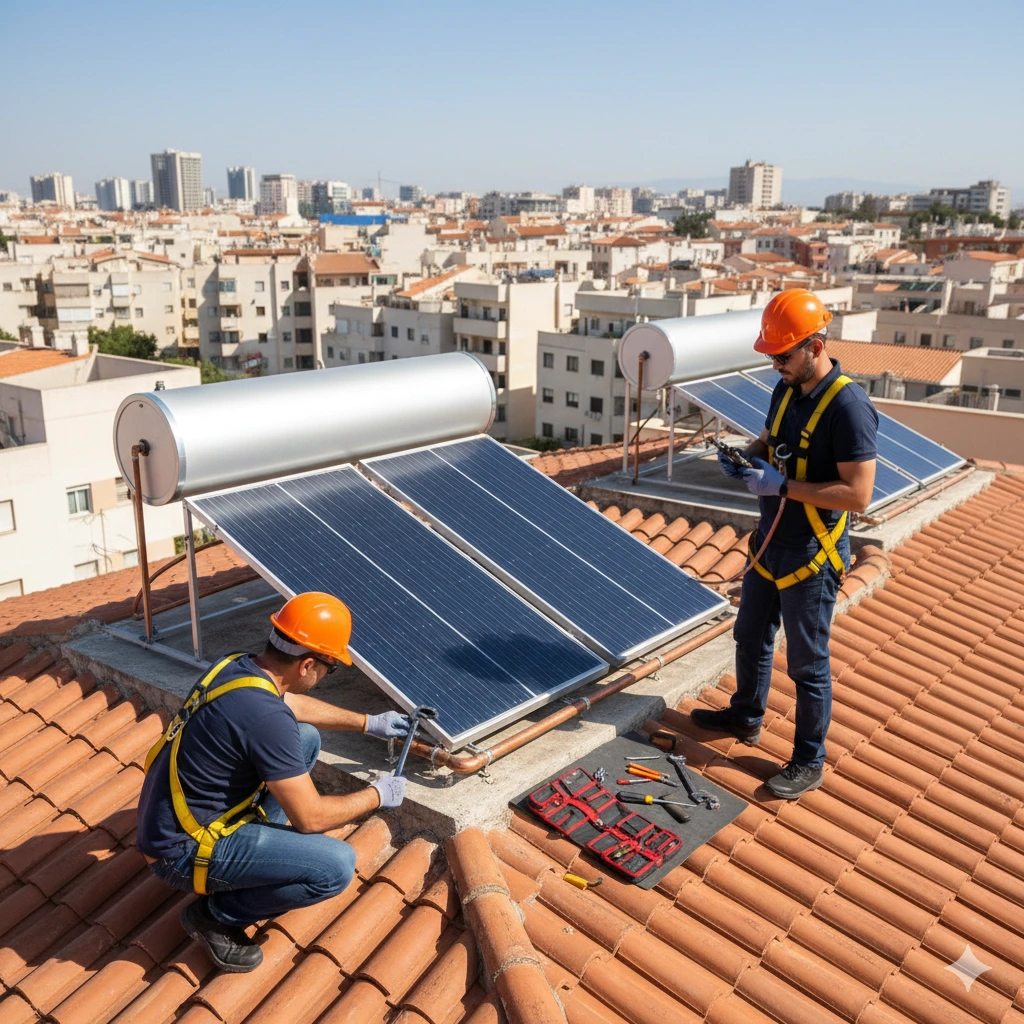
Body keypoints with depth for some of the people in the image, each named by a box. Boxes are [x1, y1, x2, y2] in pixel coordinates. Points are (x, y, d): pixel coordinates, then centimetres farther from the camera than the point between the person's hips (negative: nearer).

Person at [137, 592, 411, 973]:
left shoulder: (237, 665, -2)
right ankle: (215, 914, 2)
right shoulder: (265, 717, -30)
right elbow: (310, 819, -21)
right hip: (183, 849, -9)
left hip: (171, 819, 9)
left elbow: (295, 706, 22)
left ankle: (257, 847, 19)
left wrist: (368, 722, 28)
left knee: (306, 738, 11)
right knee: (337, 865, -17)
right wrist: (378, 795, -4)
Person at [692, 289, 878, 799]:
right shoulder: (786, 390, 2)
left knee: (807, 664, 6)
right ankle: (745, 717, 46)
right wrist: (743, 456, -2)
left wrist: (782, 486, -28)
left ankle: (808, 763, 23)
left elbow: (858, 494, -28)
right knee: (750, 637, 23)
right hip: (768, 546, 8)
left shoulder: (848, 406, -24)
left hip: (810, 559, -8)